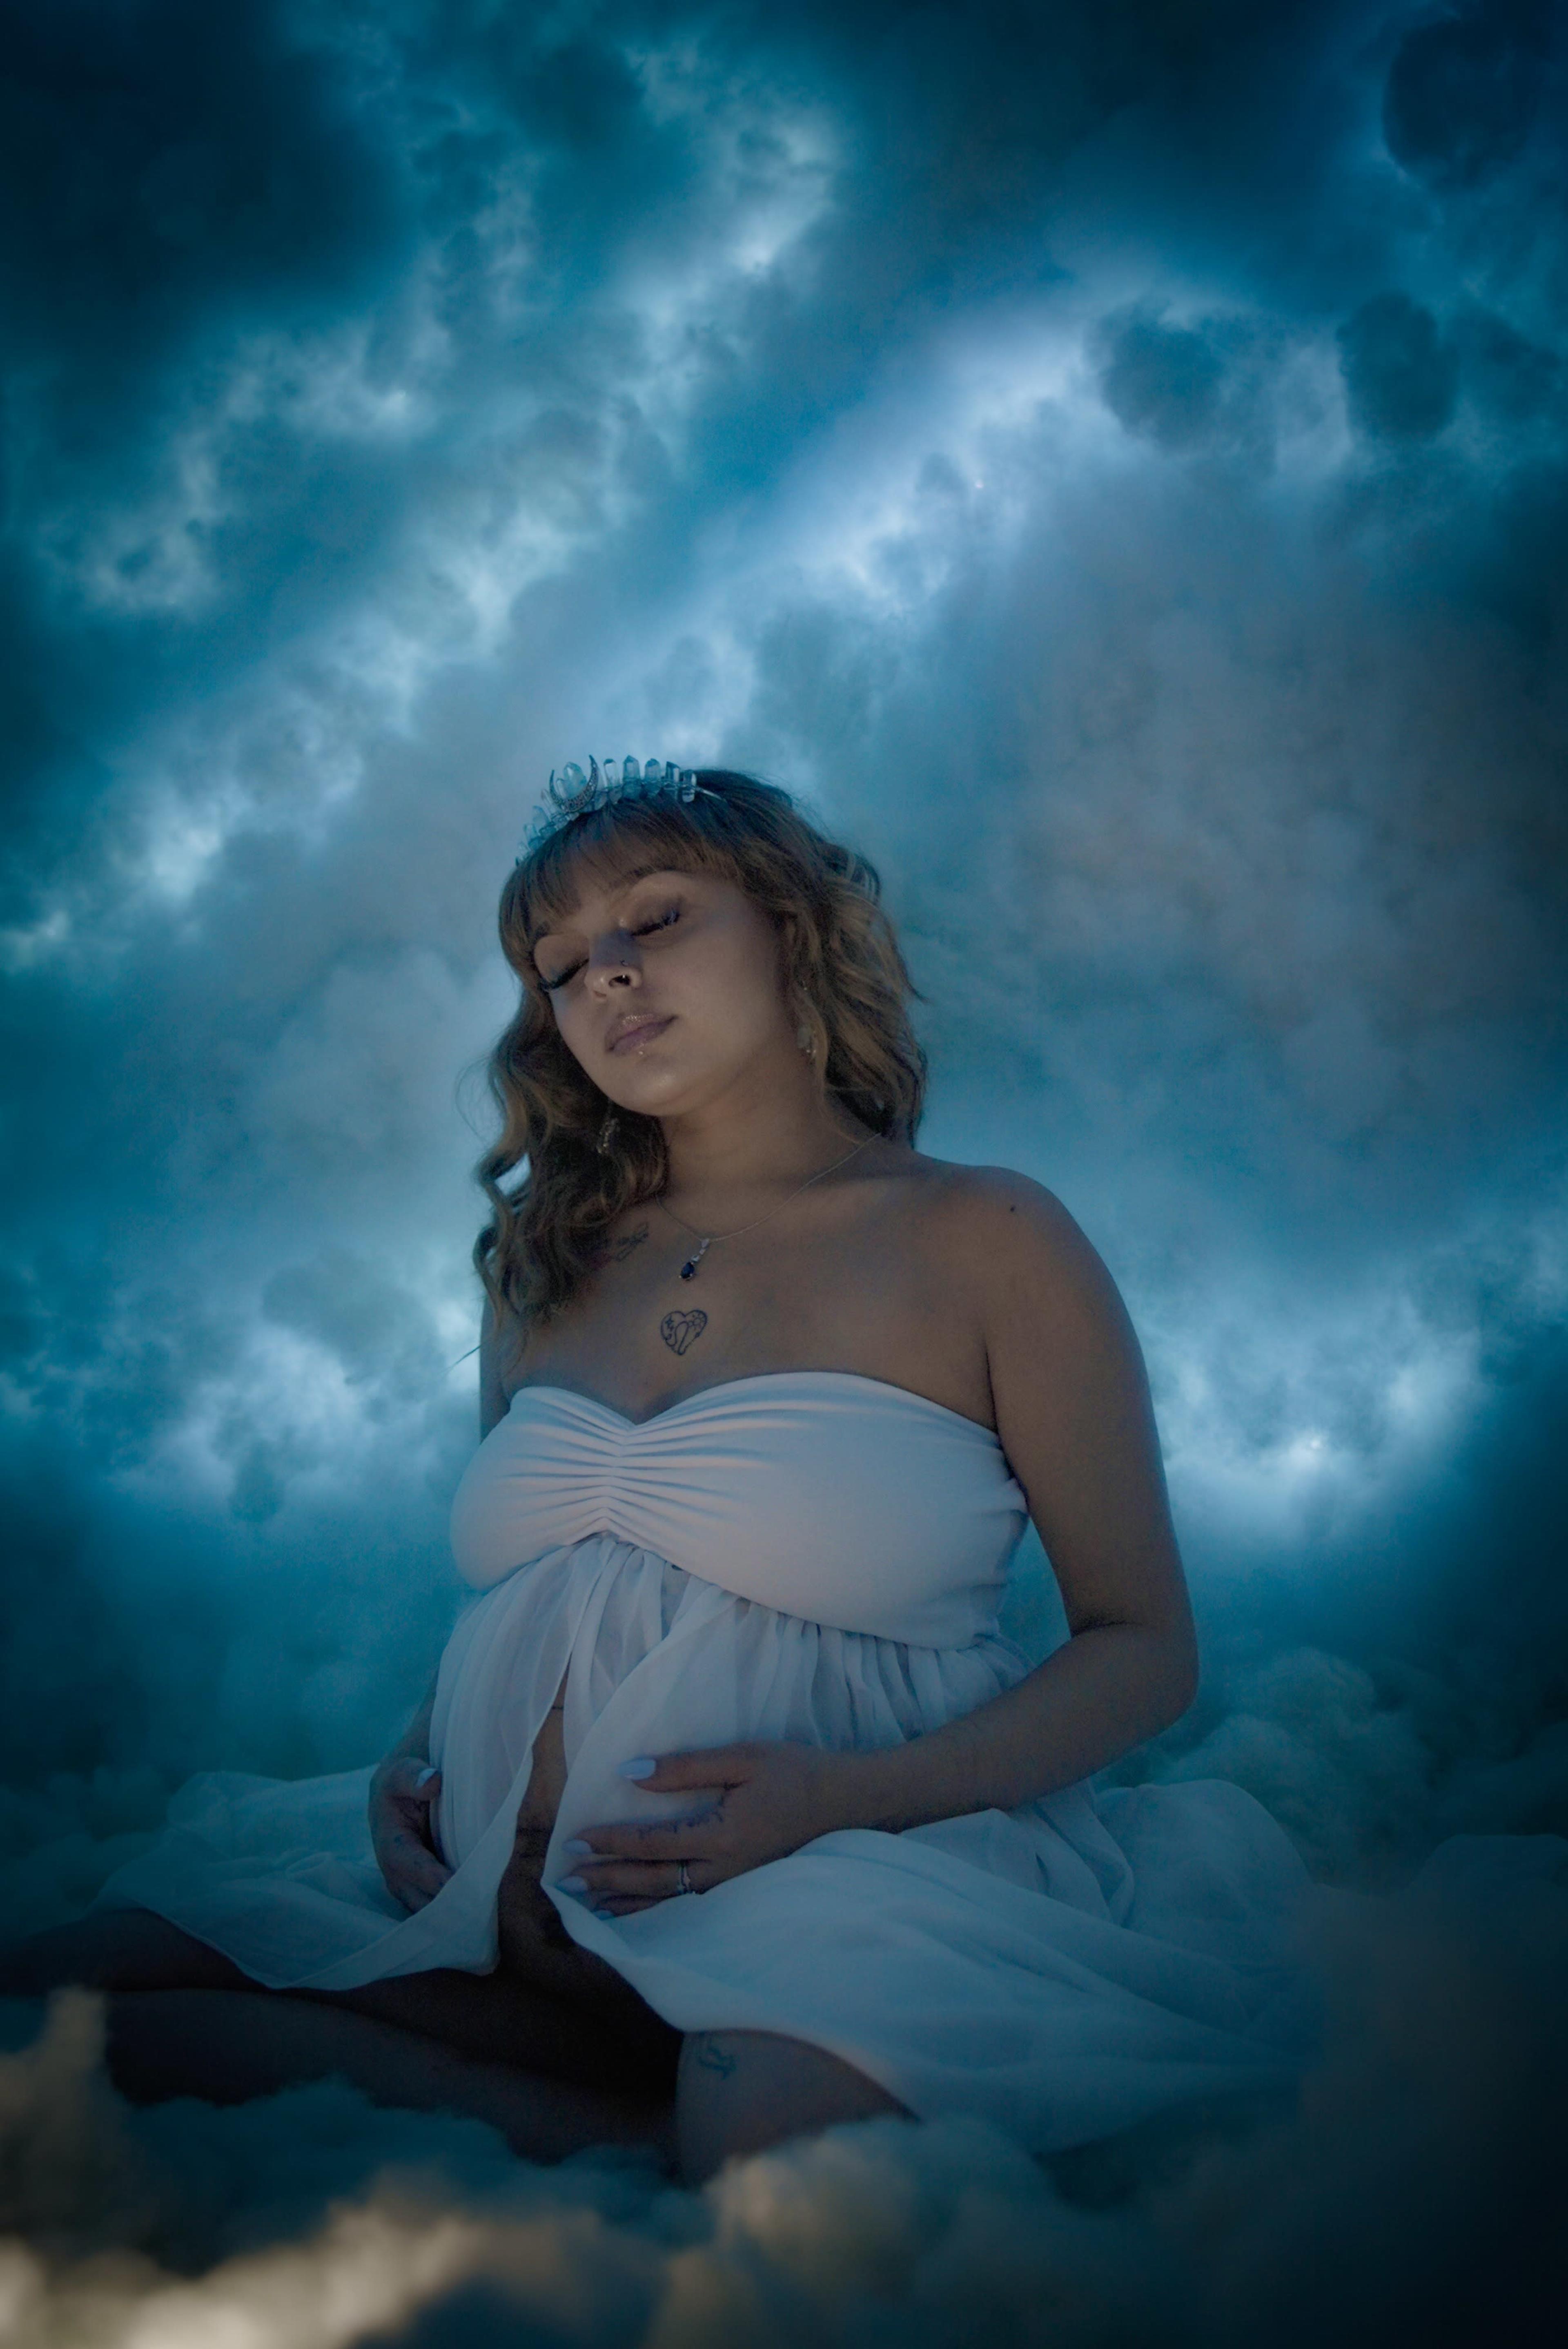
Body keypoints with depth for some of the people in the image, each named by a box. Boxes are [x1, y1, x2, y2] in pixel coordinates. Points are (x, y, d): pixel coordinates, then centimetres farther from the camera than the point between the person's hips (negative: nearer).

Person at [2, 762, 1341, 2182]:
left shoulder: (984, 1240, 0)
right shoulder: (548, 1264, 16)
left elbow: (1145, 1650, 0)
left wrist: (851, 1794, -15)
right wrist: (413, 1763, 3)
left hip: (828, 1879, -5)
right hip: (495, 1893, 6)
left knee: (775, 2139, -38)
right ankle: (656, 2135, -5)